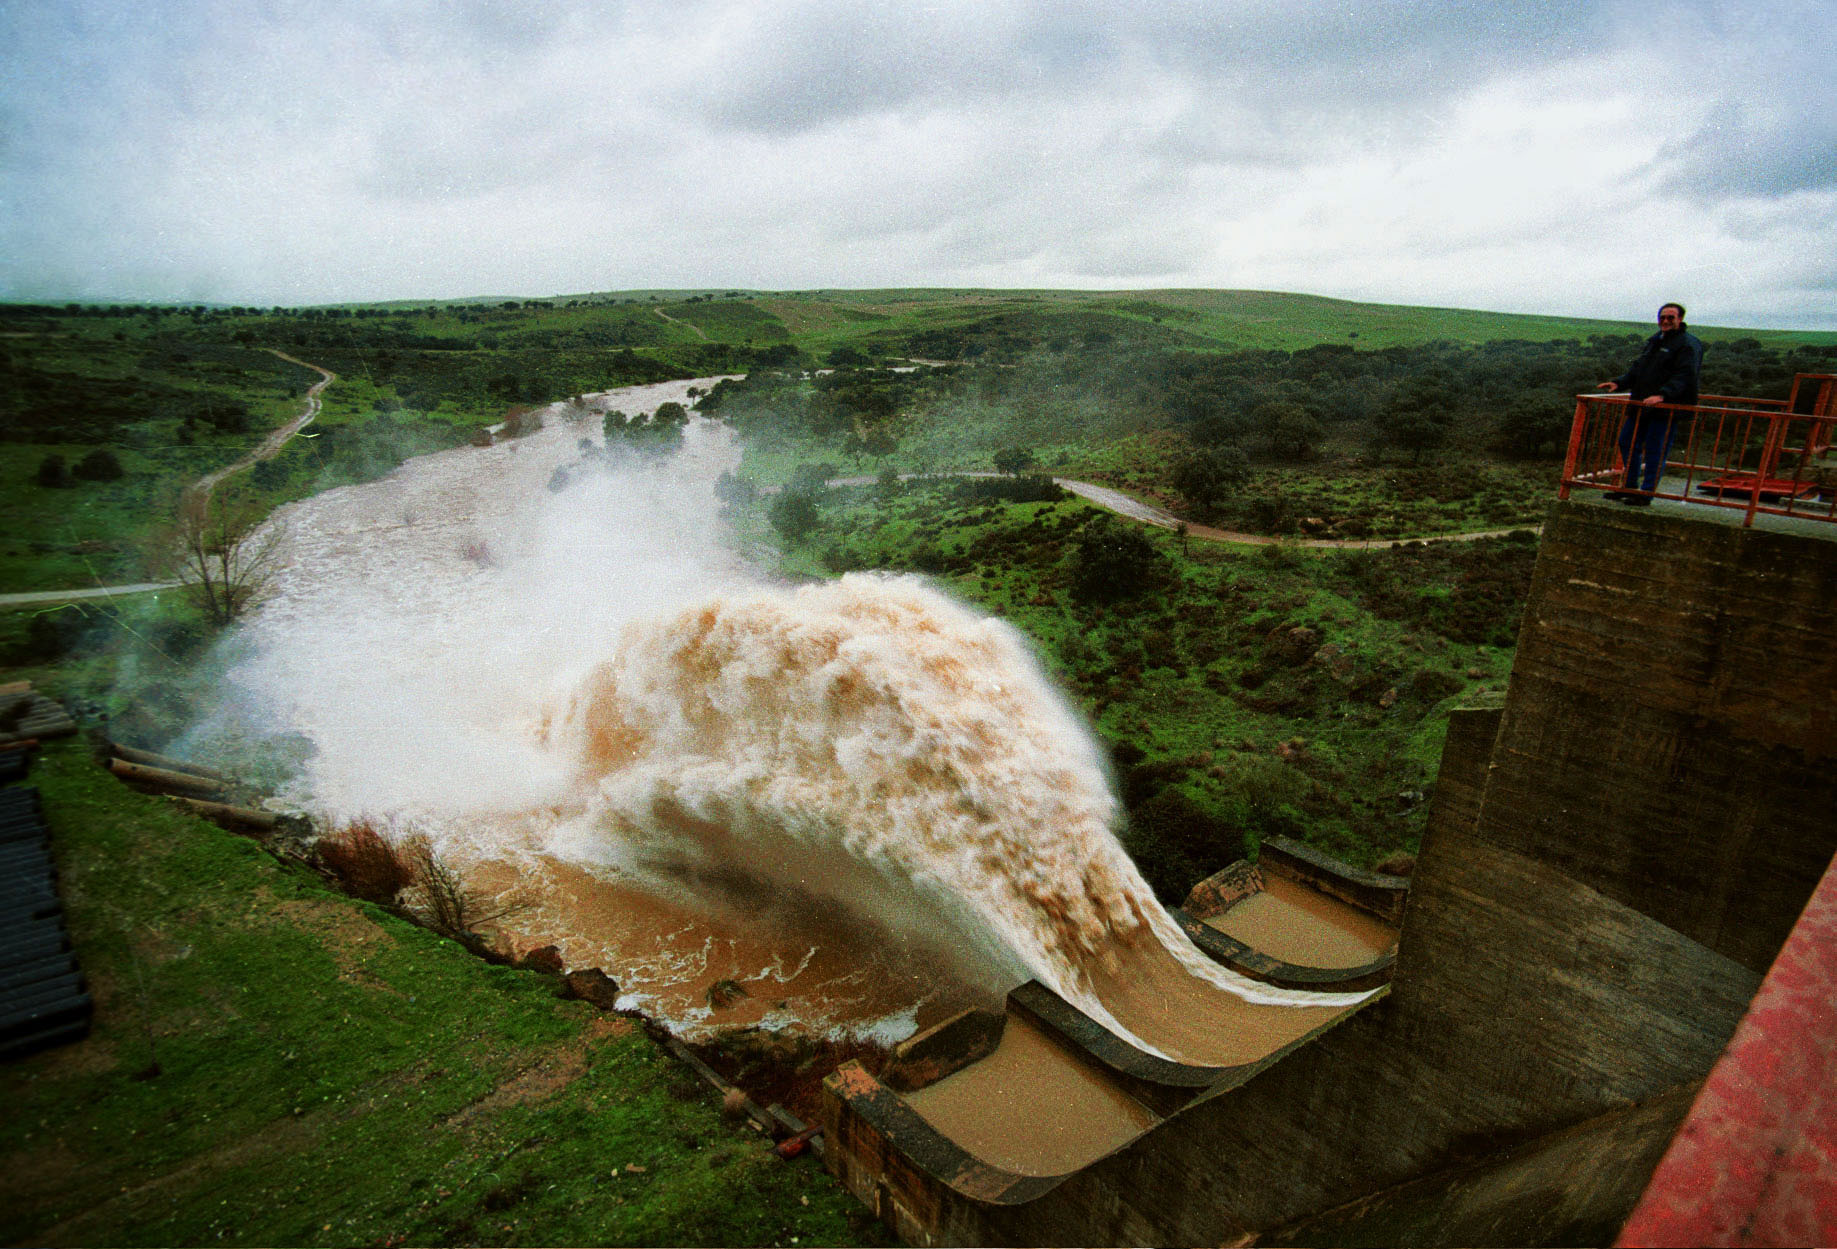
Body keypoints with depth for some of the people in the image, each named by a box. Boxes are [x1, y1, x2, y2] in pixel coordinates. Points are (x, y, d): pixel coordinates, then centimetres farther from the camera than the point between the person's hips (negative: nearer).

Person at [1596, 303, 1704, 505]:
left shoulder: (1688, 344, -7)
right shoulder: (1653, 342, 19)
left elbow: (1684, 376, -18)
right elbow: (1637, 369, 25)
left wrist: (1662, 395, -31)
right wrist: (1619, 383, 10)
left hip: (1667, 408, -8)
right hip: (1641, 405, 8)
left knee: (1655, 450, -6)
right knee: (1627, 443, 12)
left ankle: (1646, 495, -1)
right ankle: (1629, 488, 24)